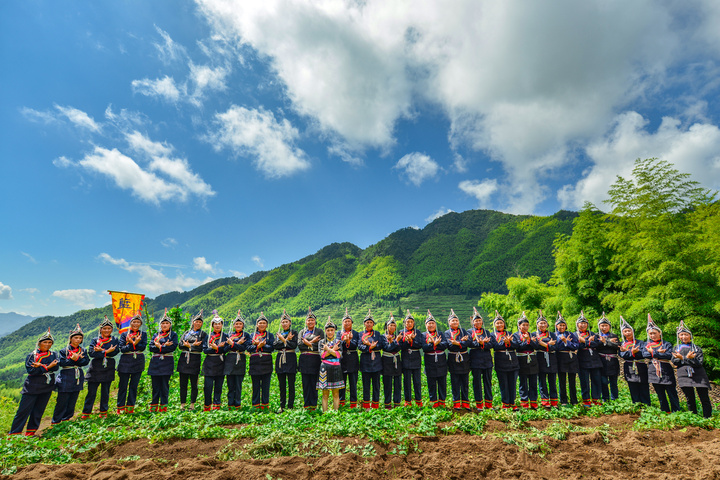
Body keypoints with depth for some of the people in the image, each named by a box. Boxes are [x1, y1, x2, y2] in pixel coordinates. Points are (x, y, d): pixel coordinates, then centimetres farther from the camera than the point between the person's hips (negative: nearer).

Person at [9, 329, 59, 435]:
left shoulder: (53, 355, 8)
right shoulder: (32, 355, 0)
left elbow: (56, 366, -8)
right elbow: (31, 370, -12)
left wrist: (41, 366, -18)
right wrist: (47, 367, -20)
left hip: (47, 387, 2)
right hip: (32, 387, -2)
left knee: (39, 410, 8)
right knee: (24, 410, -2)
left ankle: (31, 432, 20)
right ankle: (14, 433, 9)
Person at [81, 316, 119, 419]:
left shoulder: (115, 340, 7)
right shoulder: (94, 340, 7)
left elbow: (115, 351, -10)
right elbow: (91, 353, -9)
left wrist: (101, 350, -16)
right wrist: (106, 352, -17)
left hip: (108, 369, 0)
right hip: (95, 369, 0)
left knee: (105, 391, 7)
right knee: (91, 392, 2)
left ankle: (103, 411, 20)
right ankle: (86, 412, 16)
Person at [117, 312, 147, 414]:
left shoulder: (143, 334, 8)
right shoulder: (124, 334, 6)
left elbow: (143, 347, -7)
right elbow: (122, 349, -6)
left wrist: (131, 343, -19)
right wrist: (134, 344, -20)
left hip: (138, 363, 1)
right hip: (125, 362, 0)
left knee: (134, 385, 5)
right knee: (123, 385, 4)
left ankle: (130, 407, 15)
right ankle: (120, 407, 16)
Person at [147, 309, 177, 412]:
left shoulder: (173, 335, 6)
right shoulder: (156, 335, 15)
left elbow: (173, 347, -11)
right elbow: (151, 347, 0)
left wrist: (159, 347, -11)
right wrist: (164, 346, -13)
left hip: (167, 363, -3)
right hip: (155, 363, 3)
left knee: (165, 385, -1)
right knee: (155, 385, 6)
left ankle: (163, 406, 7)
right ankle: (154, 406, 16)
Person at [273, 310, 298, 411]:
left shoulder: (294, 332, 2)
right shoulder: (278, 333, 13)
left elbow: (294, 345, -13)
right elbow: (274, 346, -3)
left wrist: (283, 340, -11)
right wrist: (287, 339, -11)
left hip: (290, 360, -4)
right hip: (280, 359, 4)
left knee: (291, 384, 0)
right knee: (282, 385, 9)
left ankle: (290, 406, 8)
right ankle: (282, 406, 19)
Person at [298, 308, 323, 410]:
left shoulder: (319, 331, 7)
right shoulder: (302, 332, 14)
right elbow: (299, 345, 0)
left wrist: (308, 343, -9)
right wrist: (312, 342, -11)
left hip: (315, 360, -2)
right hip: (304, 360, 2)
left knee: (314, 382, 1)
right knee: (305, 382, 5)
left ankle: (313, 404, 10)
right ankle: (306, 404, 14)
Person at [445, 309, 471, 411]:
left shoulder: (463, 330, 10)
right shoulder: (447, 333, 4)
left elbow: (468, 342, -7)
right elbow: (450, 345, -11)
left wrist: (457, 343, -19)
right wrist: (462, 341, -16)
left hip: (464, 359, 2)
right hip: (453, 360, -2)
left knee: (465, 382, 7)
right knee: (455, 383, 2)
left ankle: (465, 402, 16)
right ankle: (456, 403, 11)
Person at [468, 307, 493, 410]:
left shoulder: (486, 332, 12)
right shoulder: (470, 332, 5)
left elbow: (490, 345, -1)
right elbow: (470, 344, -11)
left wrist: (481, 343, -18)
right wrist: (480, 343, -25)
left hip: (487, 360, 3)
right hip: (475, 361, -2)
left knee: (488, 382, 7)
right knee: (477, 382, 2)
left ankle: (488, 404, 16)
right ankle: (479, 404, 10)